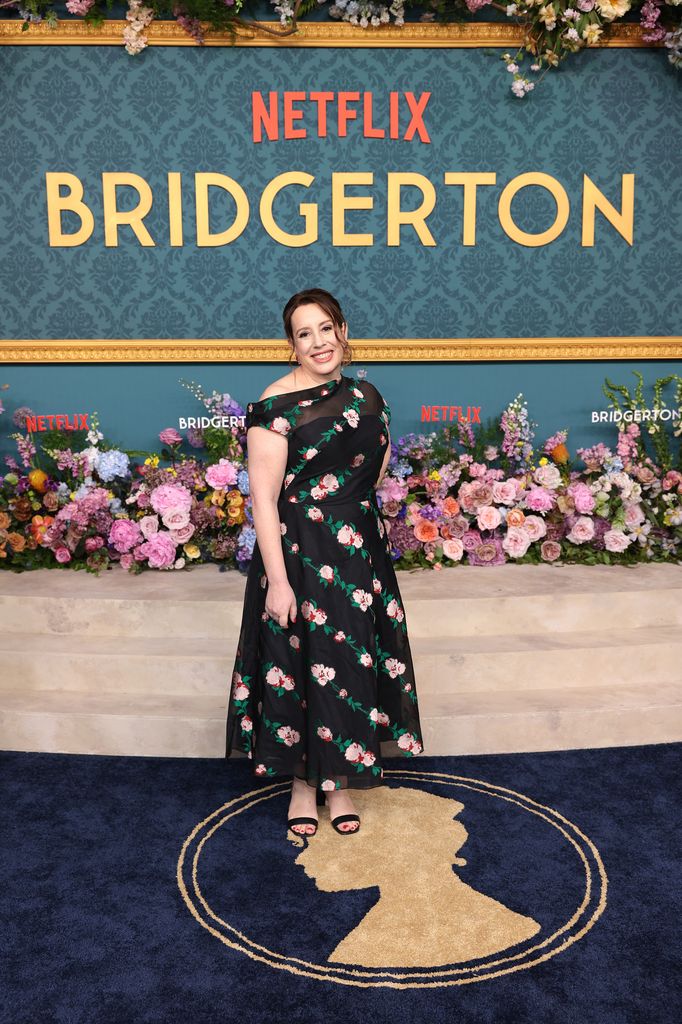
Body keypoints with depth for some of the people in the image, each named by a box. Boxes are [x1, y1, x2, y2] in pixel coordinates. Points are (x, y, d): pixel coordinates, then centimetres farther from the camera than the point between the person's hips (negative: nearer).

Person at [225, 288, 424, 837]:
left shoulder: (365, 395, 6)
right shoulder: (276, 406, -13)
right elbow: (263, 497, -17)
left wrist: (348, 513, 8)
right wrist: (277, 579, -20)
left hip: (359, 553, 6)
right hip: (299, 556, -5)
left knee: (354, 662, 12)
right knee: (300, 664, 6)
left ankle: (339, 781, 30)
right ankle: (303, 781, 27)